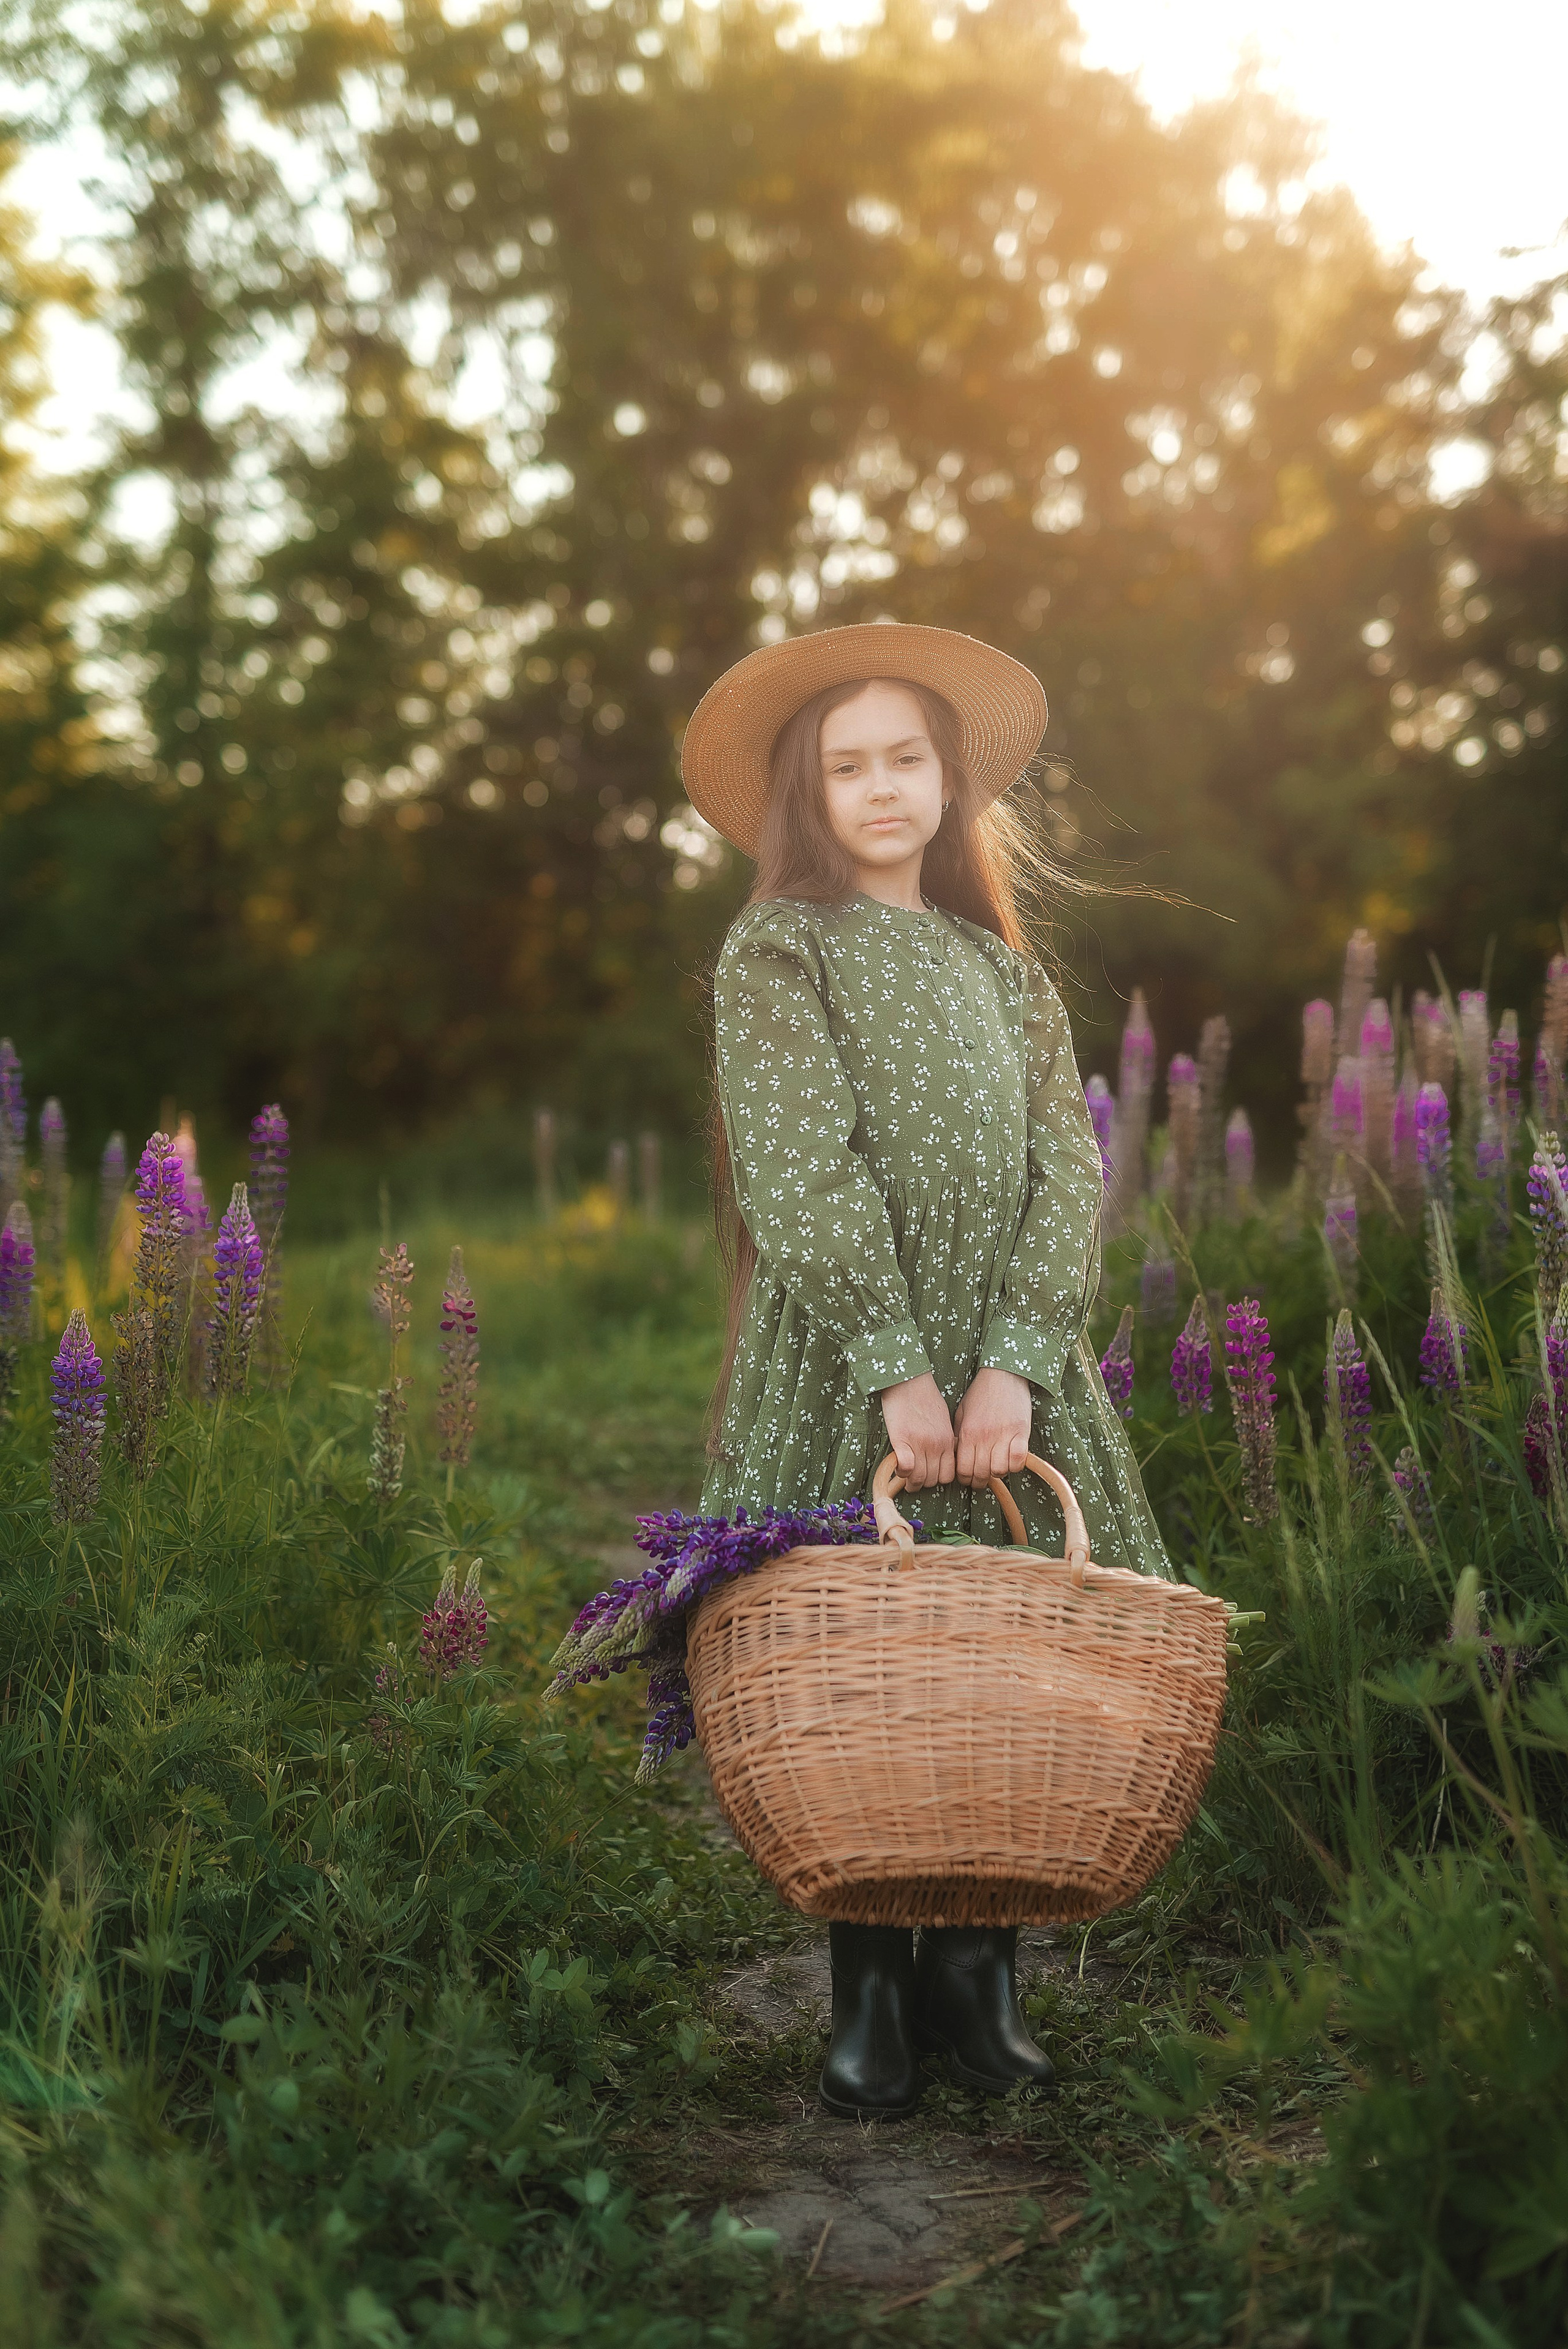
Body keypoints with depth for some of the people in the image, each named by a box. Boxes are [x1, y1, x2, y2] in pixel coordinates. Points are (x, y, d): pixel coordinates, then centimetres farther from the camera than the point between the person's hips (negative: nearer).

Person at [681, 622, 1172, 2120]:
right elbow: (800, 1172, -8)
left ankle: (976, 1977, 16)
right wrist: (897, 1366, -17)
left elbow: (1067, 1169, 3)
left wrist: (1016, 1362, -12)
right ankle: (870, 1997, 12)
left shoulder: (1003, 969, 15)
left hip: (1014, 1372, 4)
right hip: (840, 1375, -3)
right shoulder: (778, 953, 4)